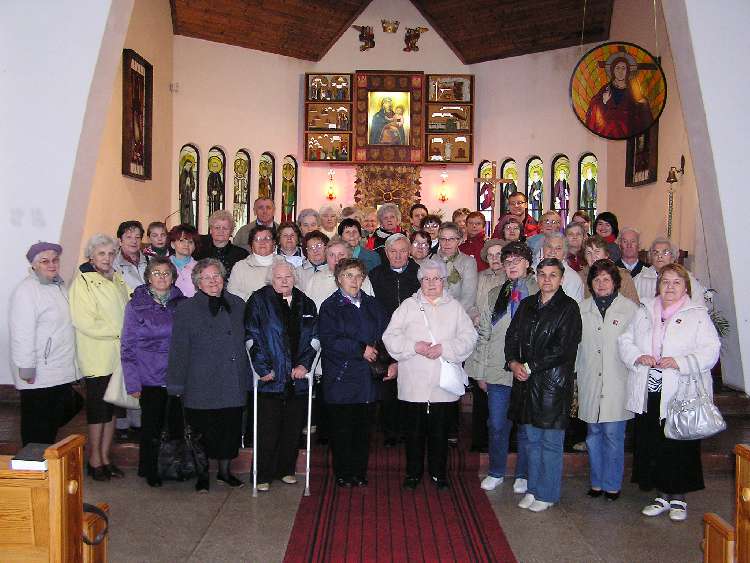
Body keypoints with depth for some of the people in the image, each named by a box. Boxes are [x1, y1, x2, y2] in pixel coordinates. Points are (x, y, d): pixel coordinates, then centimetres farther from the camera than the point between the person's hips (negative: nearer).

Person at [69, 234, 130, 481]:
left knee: (111, 407, 12)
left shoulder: (118, 279, 12)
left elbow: (128, 310, 23)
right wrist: (118, 330, -13)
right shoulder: (82, 282, -9)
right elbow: (84, 322, -17)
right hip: (97, 357, -6)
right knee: (98, 409, 1)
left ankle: (105, 456, 22)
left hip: (118, 355, 6)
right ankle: (94, 460, 14)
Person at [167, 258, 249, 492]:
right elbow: (178, 350, -4)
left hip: (233, 384, 4)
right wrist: (177, 385, -6)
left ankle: (225, 471, 30)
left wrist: (247, 379, 14)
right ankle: (202, 475, 25)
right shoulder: (187, 310, -3)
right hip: (202, 386, -3)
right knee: (203, 433, 6)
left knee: (231, 430, 10)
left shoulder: (237, 305, 9)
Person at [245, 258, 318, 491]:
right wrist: (262, 368, -12)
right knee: (268, 429, -1)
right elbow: (252, 337, -6)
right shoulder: (259, 301, -1)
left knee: (293, 427, 11)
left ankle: (286, 470, 25)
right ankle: (263, 475, 10)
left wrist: (304, 364, -3)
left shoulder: (305, 303, 11)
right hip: (271, 376, -4)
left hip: (298, 376, 4)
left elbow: (314, 338, 9)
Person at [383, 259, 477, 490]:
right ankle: (413, 472, 22)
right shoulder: (408, 306, 6)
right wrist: (414, 346, -14)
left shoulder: (455, 307, 8)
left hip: (443, 384, 1)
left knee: (440, 430, 9)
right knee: (414, 430, 8)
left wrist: (444, 348, -13)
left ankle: (438, 472, 24)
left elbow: (468, 337, 0)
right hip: (413, 382, 0)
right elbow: (391, 337, 0)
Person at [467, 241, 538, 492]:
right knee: (497, 426, 8)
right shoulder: (494, 295, 9)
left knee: (526, 427, 9)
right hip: (497, 372, 2)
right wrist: (480, 372, 8)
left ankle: (523, 475, 26)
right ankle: (496, 472, 26)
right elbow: (483, 336, 11)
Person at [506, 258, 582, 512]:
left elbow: (564, 348, -13)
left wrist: (530, 367, -13)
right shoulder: (527, 304, 12)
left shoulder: (569, 308, -6)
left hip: (554, 383, -5)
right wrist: (513, 362, -6)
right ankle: (533, 488, 26)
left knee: (551, 442, 3)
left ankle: (547, 494, 16)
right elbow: (512, 336, 12)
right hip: (527, 381, 5)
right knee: (532, 439, 14)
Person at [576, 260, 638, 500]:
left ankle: (612, 484, 15)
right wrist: (574, 375, 11)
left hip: (617, 382, -3)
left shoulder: (630, 308, -1)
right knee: (593, 433, 10)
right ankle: (596, 482, 23)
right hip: (590, 382, 3)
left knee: (612, 433, 0)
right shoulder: (582, 309, 8)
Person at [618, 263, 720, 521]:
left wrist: (679, 362, -19)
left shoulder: (697, 315, 1)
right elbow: (625, 341, 12)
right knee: (651, 445, 8)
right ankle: (663, 496, 24)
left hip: (681, 395, -3)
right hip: (648, 394, 4)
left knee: (680, 447, 2)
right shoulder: (644, 311, 13)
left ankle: (678, 498, 20)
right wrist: (637, 357, -8)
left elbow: (710, 350, -7)